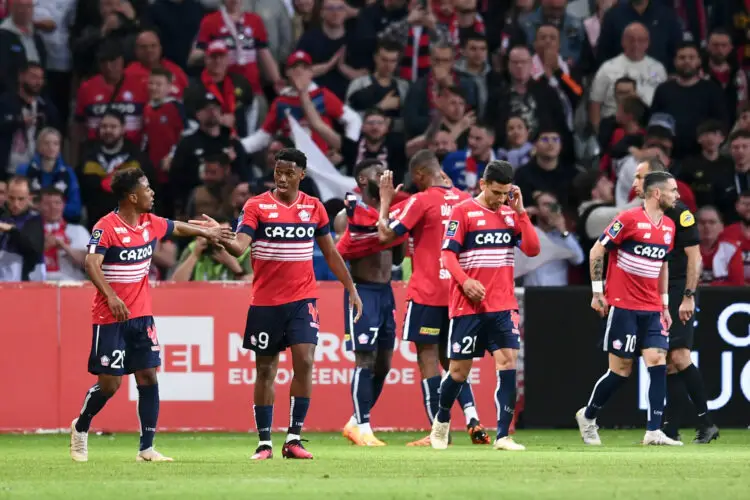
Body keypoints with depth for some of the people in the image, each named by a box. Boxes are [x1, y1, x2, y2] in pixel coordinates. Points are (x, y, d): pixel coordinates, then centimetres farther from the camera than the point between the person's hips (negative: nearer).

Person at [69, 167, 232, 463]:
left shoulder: (151, 224, 6)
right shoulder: (106, 228, -16)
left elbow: (179, 228, 28)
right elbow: (92, 264, -28)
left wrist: (207, 232, 38)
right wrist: (111, 296, -40)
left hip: (141, 316, 6)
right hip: (110, 317, -6)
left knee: (148, 377, -2)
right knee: (109, 383, -4)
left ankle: (146, 448, 1)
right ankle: (80, 428, 22)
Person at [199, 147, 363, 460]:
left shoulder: (314, 208, 6)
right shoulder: (256, 206, -3)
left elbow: (330, 253, 15)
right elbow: (240, 246, -14)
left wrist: (351, 289, 14)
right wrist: (222, 239, -35)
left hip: (302, 299, 1)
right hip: (265, 301, -1)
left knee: (304, 361, -13)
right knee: (265, 369, 5)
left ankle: (294, 439, -6)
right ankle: (264, 442, 12)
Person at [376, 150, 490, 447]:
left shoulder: (421, 201, -11)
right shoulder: (463, 200, 7)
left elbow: (386, 235, -12)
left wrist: (385, 200, 1)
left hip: (426, 294, -6)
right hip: (455, 292, 6)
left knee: (428, 360, -3)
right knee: (450, 359, 16)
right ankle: (473, 420, 1)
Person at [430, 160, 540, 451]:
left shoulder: (511, 214, 9)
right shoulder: (463, 212, -4)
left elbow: (532, 249, 0)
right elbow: (448, 254, -7)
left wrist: (520, 211, -6)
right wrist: (465, 281, -22)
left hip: (503, 306, 3)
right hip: (469, 305, -3)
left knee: (508, 363, -11)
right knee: (459, 370, 4)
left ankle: (503, 436, -12)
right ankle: (442, 421, 31)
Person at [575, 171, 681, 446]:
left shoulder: (669, 226, 10)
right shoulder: (629, 219, -12)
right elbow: (596, 252, -7)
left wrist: (665, 304, 18)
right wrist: (597, 292, -7)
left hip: (652, 309, 6)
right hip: (623, 307, -6)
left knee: (658, 361, -8)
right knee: (621, 369, -3)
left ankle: (654, 431, -10)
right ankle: (588, 416, 20)